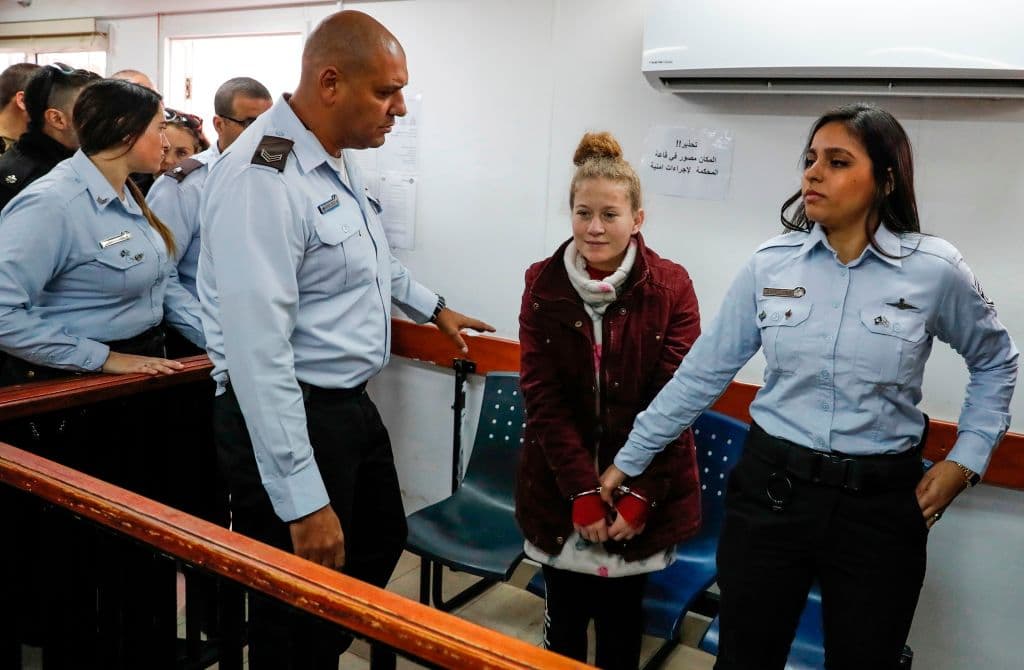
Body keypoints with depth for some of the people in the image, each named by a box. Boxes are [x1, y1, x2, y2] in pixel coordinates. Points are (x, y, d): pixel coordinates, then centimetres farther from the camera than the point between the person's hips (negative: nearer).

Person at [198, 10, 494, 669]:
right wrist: (303, 501, -27)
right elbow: (257, 352, -29)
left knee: (383, 543, 27)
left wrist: (434, 307, 37)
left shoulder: (340, 159, 6)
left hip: (350, 403, 10)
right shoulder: (261, 178, -25)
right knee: (301, 614, 5)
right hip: (288, 417, -10)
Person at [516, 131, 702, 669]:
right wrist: (583, 493, -14)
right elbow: (543, 397, -9)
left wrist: (638, 497, -14)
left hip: (642, 492, -1)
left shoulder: (671, 288, -9)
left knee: (621, 620, 14)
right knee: (564, 617, 14)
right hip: (560, 488, 1)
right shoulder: (543, 283, -6)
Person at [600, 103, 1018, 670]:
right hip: (770, 489, 1)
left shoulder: (935, 271, -7)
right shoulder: (769, 266, -3)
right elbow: (703, 373, 1)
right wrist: (627, 462, 3)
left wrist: (966, 459, 1)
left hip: (880, 503, 0)